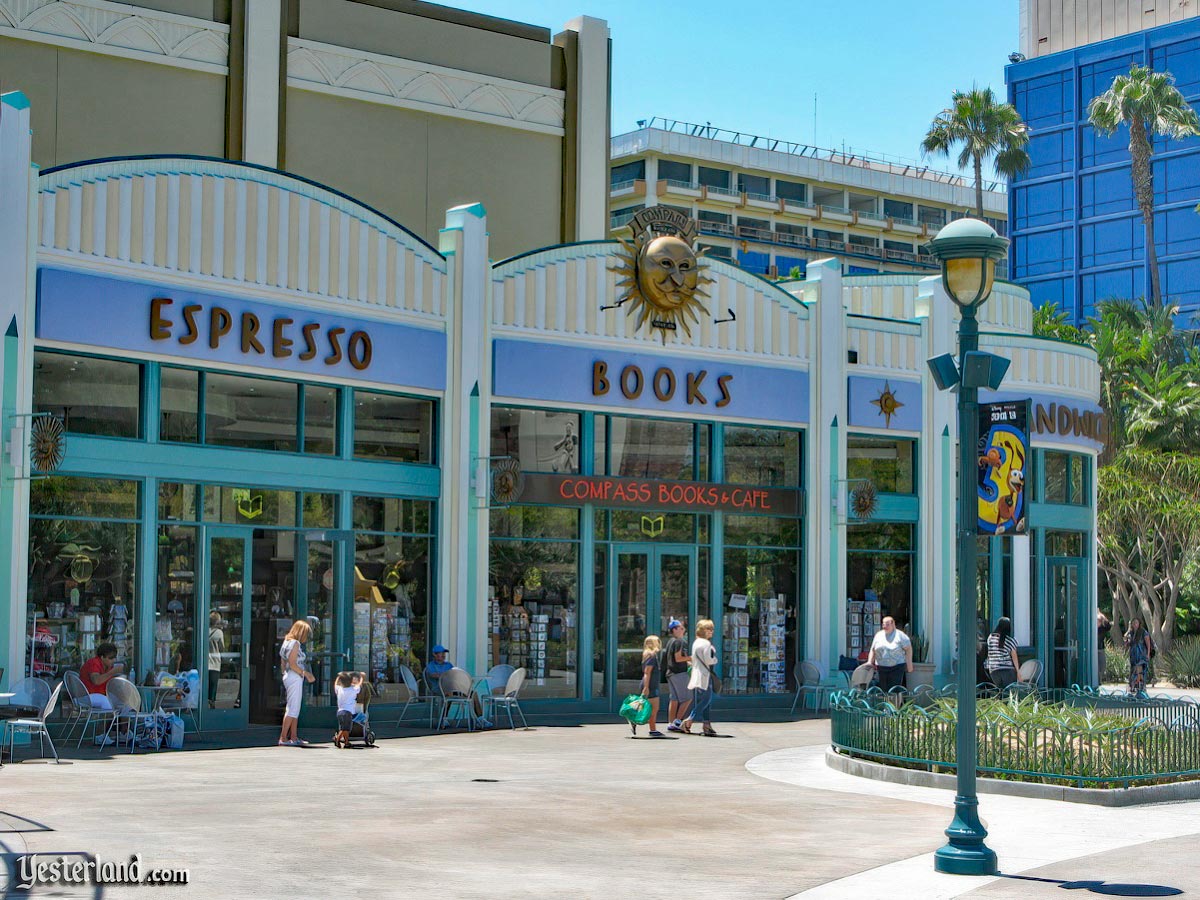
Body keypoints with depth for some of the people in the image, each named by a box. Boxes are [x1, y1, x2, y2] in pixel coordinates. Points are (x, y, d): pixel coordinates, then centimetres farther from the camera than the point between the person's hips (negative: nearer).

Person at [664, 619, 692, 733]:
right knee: (687, 698, -3)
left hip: (671, 673, 9)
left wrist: (689, 663, 20)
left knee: (674, 699, 11)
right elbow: (678, 658, -19)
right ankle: (677, 721, -6)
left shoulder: (670, 641, 16)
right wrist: (691, 658, -8)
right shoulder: (680, 642, -13)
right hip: (679, 673, -9)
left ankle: (671, 723, 10)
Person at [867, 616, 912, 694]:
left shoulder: (900, 635, -3)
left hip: (896, 667, -5)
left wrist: (909, 664, -5)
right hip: (881, 667, 5)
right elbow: (873, 650, 15)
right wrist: (870, 662, 3)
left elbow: (908, 649, -3)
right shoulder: (878, 635, 10)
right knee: (883, 689, 5)